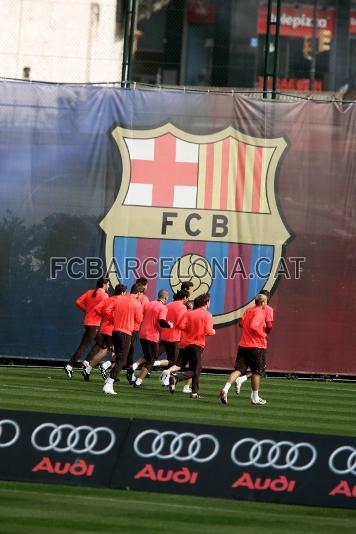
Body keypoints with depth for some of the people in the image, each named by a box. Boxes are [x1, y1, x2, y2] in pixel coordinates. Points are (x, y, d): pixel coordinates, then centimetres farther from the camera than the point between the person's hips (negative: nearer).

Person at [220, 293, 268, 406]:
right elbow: (253, 326, -27)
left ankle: (225, 389, -20)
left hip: (243, 345, 6)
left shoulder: (248, 310, 11)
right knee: (257, 372, 9)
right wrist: (263, 335, -13)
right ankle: (255, 398, 16)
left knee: (239, 369, 2)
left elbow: (242, 323, 23)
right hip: (256, 346, -6)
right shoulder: (259, 313, -13)